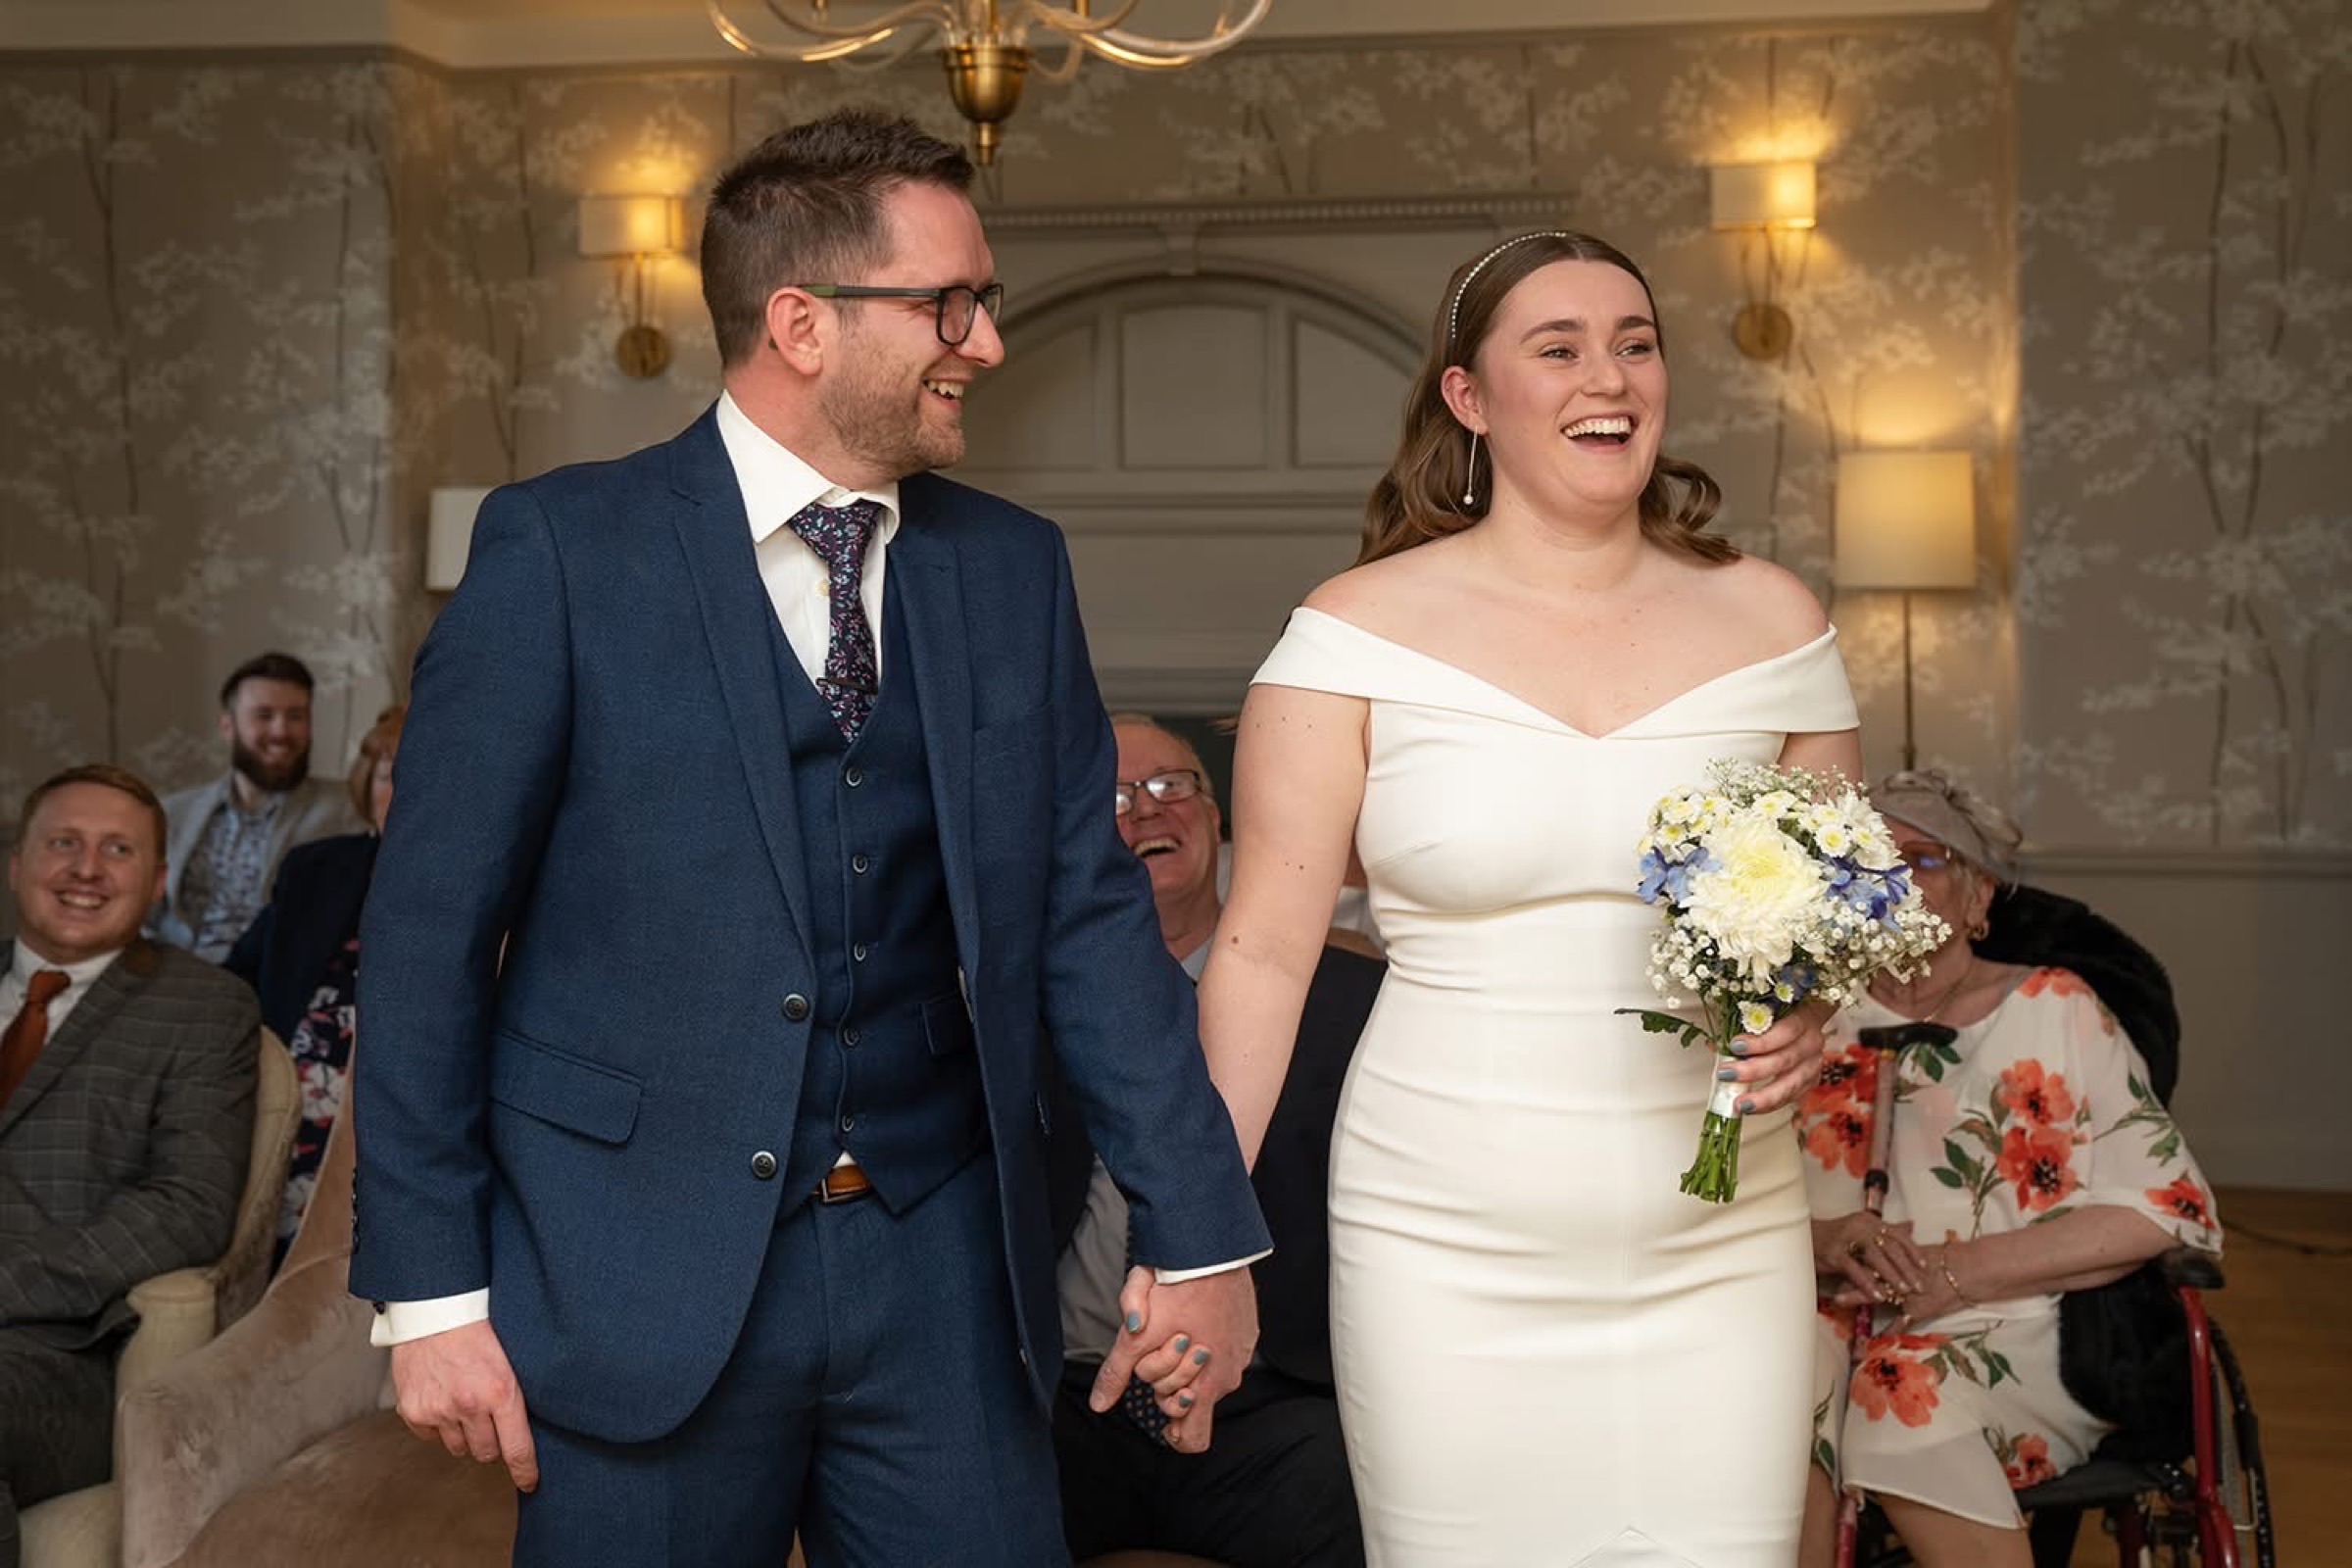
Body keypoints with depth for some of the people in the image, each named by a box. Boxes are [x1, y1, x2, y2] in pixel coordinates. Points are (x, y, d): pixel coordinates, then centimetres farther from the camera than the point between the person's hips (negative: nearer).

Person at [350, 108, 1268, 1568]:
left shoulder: (1015, 567, 7)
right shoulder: (560, 550, -6)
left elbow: (1090, 910, 6)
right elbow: (430, 928, -5)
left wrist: (1199, 1230, 2)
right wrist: (432, 1287, -7)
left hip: (946, 1273, 4)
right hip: (648, 1276, -3)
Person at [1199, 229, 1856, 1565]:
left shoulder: (1769, 621, 5)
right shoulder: (1361, 630, -3)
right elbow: (1265, 949, -2)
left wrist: (1815, 1007, -6)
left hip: (1719, 1254, 2)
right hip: (1444, 1255, -2)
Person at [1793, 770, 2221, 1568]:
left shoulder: (2054, 1009, 8)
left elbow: (2173, 1209, -2)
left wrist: (1957, 1273, -11)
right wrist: (1821, 1241, -16)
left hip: (2013, 1335, -1)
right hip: (1832, 1322, 2)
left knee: (1908, 1388, -33)